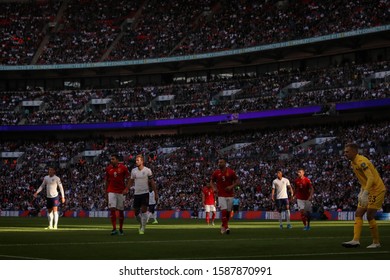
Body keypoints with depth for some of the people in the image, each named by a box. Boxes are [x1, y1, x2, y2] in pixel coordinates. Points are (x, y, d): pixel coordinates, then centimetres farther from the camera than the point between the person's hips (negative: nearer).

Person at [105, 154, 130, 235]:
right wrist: (106, 192, 13)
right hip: (111, 191, 1)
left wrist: (126, 189, -11)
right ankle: (114, 229, -12)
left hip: (121, 191, -1)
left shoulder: (123, 168, -4)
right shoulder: (108, 168, 4)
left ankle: (121, 229, 17)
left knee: (121, 210, 5)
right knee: (112, 209, -12)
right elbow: (107, 181, 13)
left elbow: (129, 179, 1)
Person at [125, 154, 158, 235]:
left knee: (144, 210, -11)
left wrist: (156, 193, -2)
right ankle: (141, 224, 30)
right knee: (136, 212, 5)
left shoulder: (147, 170, -5)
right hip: (136, 193, 4)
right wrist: (125, 191, 7)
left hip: (145, 193, -4)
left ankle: (143, 228, -3)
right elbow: (130, 182, 15)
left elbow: (152, 182, 0)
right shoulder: (133, 171, 5)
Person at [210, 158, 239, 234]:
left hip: (230, 195, 1)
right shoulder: (216, 173, 0)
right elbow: (212, 181, 14)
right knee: (224, 210, -15)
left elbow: (237, 181, 3)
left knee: (228, 211, 8)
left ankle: (224, 226, 27)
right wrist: (214, 188, -5)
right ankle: (225, 227, -14)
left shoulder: (231, 172, -4)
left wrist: (231, 186, -13)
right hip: (221, 195, -1)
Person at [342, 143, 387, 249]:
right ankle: (356, 240, -8)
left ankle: (376, 242, 2)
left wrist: (364, 194, -34)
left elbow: (371, 178, -29)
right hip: (368, 191, 10)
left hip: (377, 190, -10)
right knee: (358, 214, 0)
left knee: (370, 216, -9)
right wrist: (361, 193, 17)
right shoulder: (353, 163, 11)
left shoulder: (361, 161, -20)